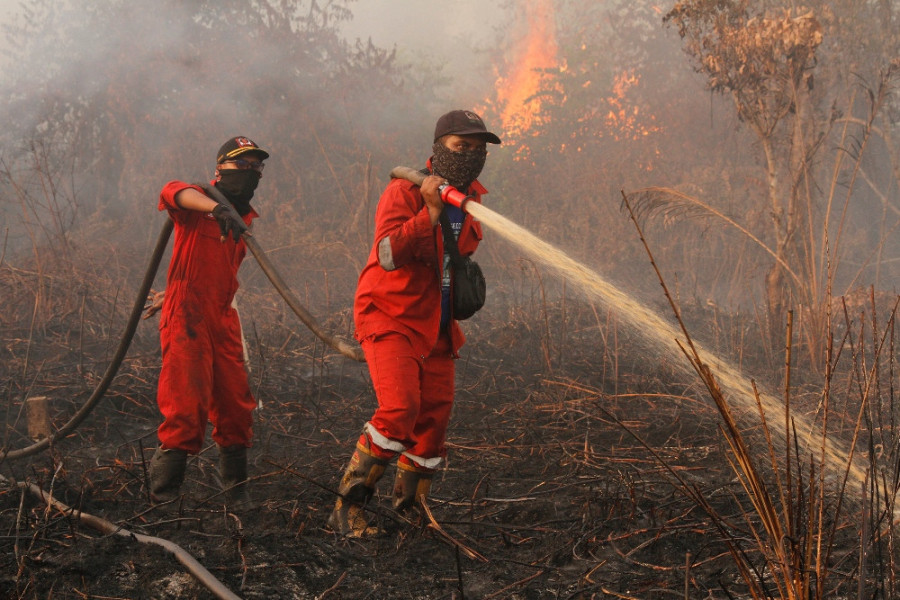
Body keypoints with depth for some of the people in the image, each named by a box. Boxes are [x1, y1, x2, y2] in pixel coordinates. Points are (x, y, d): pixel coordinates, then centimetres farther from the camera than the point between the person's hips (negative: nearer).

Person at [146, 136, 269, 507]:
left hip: (224, 320, 7)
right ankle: (163, 499, -5)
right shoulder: (198, 201, -4)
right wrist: (217, 207, -46)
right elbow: (173, 192, -29)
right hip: (186, 319, -7)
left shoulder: (246, 219, 18)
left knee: (236, 409, 7)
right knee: (187, 410, -13)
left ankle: (236, 493, 19)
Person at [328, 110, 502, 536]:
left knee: (435, 417, 8)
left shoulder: (471, 196, 8)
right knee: (399, 409, -23)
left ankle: (409, 507, 27)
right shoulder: (404, 191, -15)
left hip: (437, 325, 8)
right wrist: (430, 211, -32)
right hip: (390, 318, -8)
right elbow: (388, 254, -27)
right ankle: (347, 508, -14)